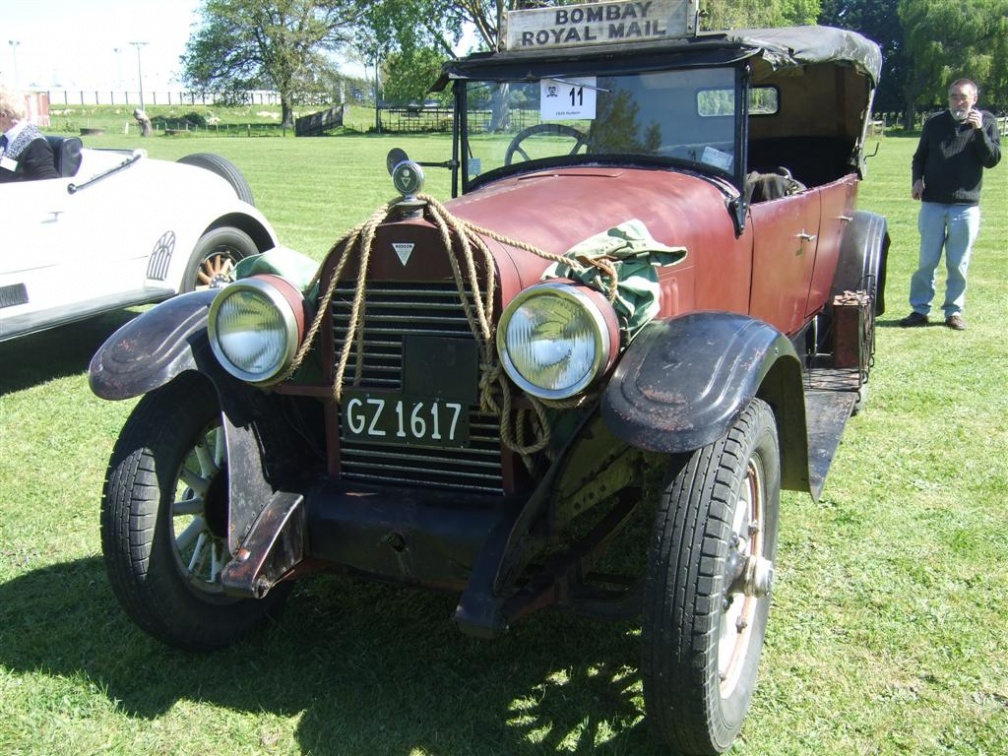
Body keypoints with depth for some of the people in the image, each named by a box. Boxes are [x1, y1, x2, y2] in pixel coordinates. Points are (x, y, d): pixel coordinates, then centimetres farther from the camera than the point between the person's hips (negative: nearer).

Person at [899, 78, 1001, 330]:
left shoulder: (986, 122, 4)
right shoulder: (934, 123, 7)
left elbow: (992, 160, -3)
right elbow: (920, 157, 16)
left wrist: (979, 130, -15)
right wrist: (917, 179, -2)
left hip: (966, 205, -1)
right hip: (933, 203, 1)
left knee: (958, 264, 4)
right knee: (927, 261, 3)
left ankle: (954, 311, 14)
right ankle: (920, 309, 10)